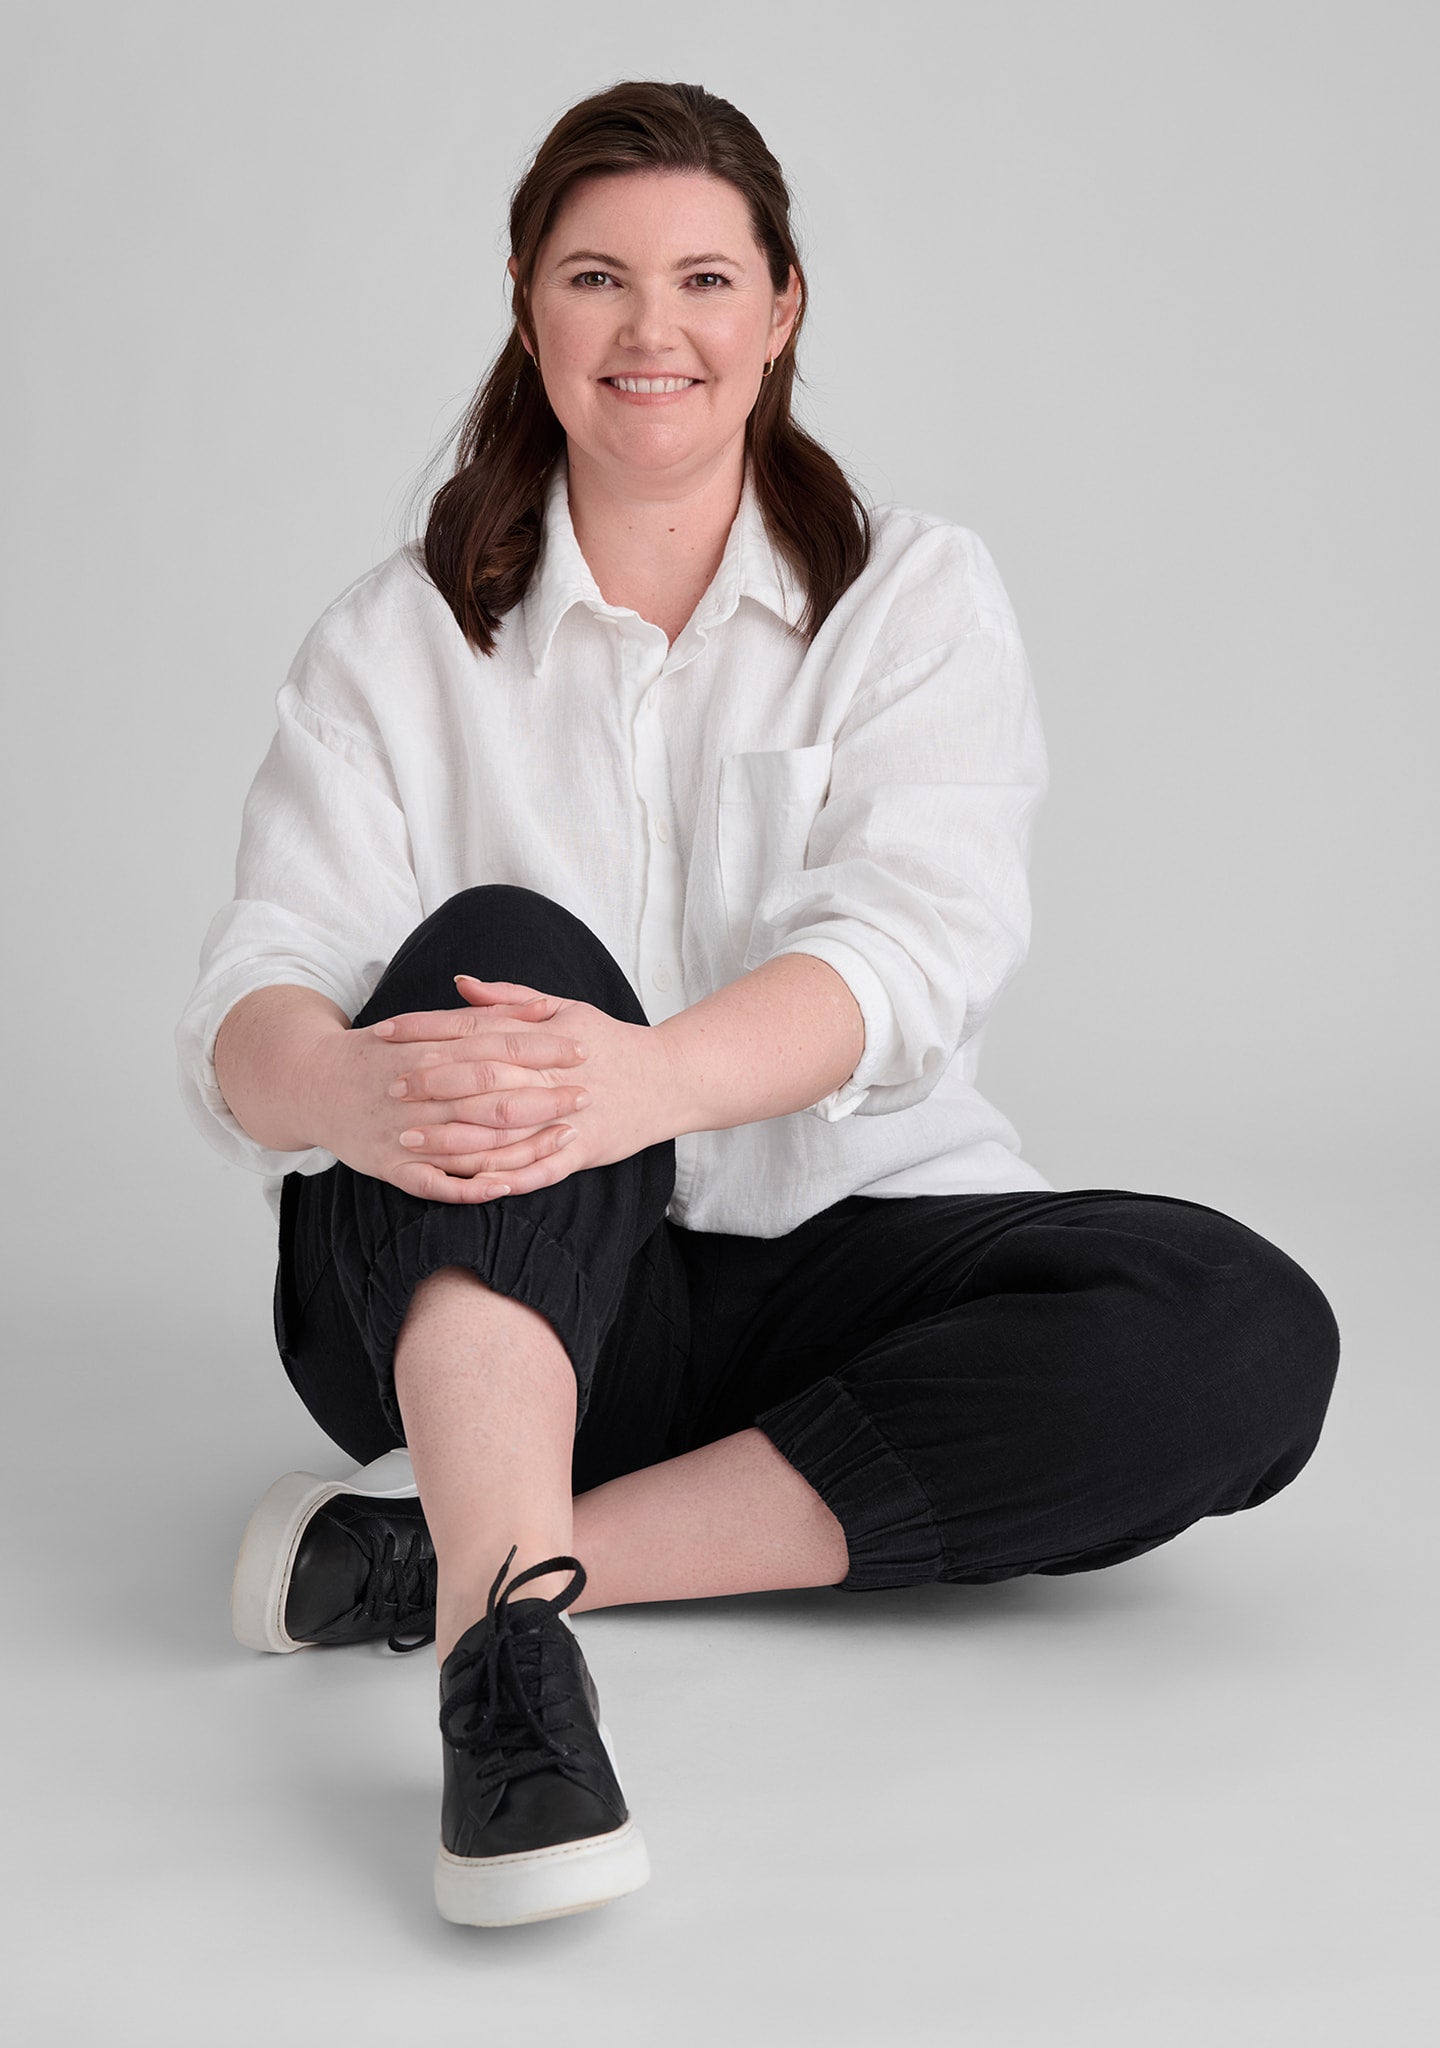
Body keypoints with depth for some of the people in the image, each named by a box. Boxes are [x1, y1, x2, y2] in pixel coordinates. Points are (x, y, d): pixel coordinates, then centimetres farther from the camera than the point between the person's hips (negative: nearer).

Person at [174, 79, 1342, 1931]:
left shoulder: (917, 595, 4)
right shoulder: (403, 635, 5)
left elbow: (915, 949, -14)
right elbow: (253, 1002, -9)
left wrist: (646, 1080, -36)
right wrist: (352, 1096, -35)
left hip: (819, 1262, 1)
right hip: (472, 1301, -1)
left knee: (1246, 1331, -25)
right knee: (505, 941, -29)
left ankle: (441, 1554, -28)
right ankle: (505, 1646, -45)